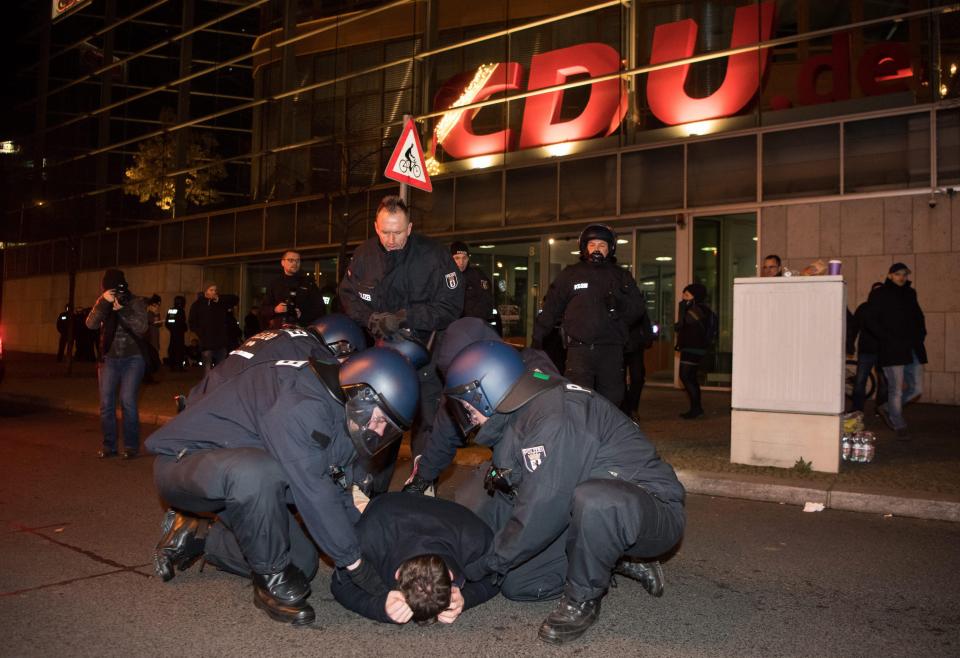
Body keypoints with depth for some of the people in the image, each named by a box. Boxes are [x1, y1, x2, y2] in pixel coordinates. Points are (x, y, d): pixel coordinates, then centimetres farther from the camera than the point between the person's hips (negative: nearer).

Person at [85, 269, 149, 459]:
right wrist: (103, 302, -22)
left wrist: (123, 310, -24)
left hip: (132, 359, -3)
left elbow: (141, 328, -16)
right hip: (109, 358, 3)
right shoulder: (102, 304, 5)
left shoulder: (136, 302, -3)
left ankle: (131, 446, -2)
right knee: (106, 403, 0)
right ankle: (109, 445, 10)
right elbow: (91, 324, -12)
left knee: (127, 401, -11)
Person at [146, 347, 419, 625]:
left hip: (237, 475, 9)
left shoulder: (343, 412, -2)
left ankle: (194, 535, 22)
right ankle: (272, 580, -16)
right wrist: (354, 562, -24)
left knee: (302, 564, 6)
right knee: (257, 473, -41)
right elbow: (312, 493, -31)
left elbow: (338, 489, 5)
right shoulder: (298, 402, -32)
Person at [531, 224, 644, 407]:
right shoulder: (570, 275, 11)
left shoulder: (622, 276, 14)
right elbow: (551, 307, 10)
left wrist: (619, 303, -12)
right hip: (579, 349, -2)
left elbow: (638, 308, 7)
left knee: (611, 402, 6)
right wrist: (538, 336, 6)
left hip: (611, 351, 2)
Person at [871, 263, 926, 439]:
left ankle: (887, 408, 26)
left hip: (913, 349, 6)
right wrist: (889, 339, -13)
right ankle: (899, 426, 11)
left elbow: (918, 316, 23)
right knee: (896, 390, -3)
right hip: (892, 350, -6)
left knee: (917, 389, 6)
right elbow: (873, 322, -5)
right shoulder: (878, 295, -1)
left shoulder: (910, 293, 16)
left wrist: (920, 336, 7)